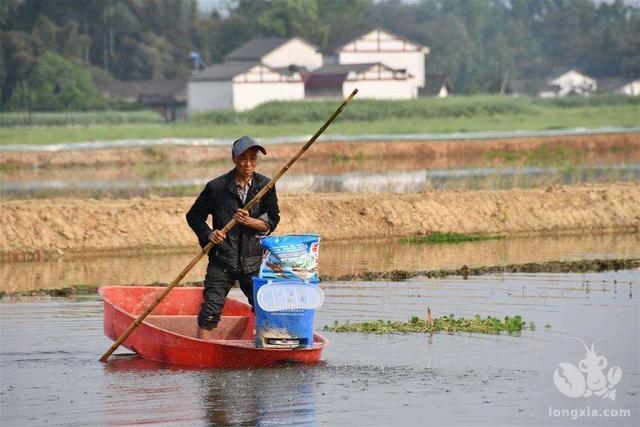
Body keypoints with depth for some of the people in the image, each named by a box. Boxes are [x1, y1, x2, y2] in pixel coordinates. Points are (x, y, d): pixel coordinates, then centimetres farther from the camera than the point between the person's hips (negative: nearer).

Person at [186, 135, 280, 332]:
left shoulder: (265, 186, 3)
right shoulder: (216, 187, -2)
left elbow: (271, 221, -1)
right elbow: (193, 216, 7)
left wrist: (249, 221, -19)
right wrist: (208, 234, -11)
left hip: (254, 262, 2)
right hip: (222, 261, -2)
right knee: (210, 315, -10)